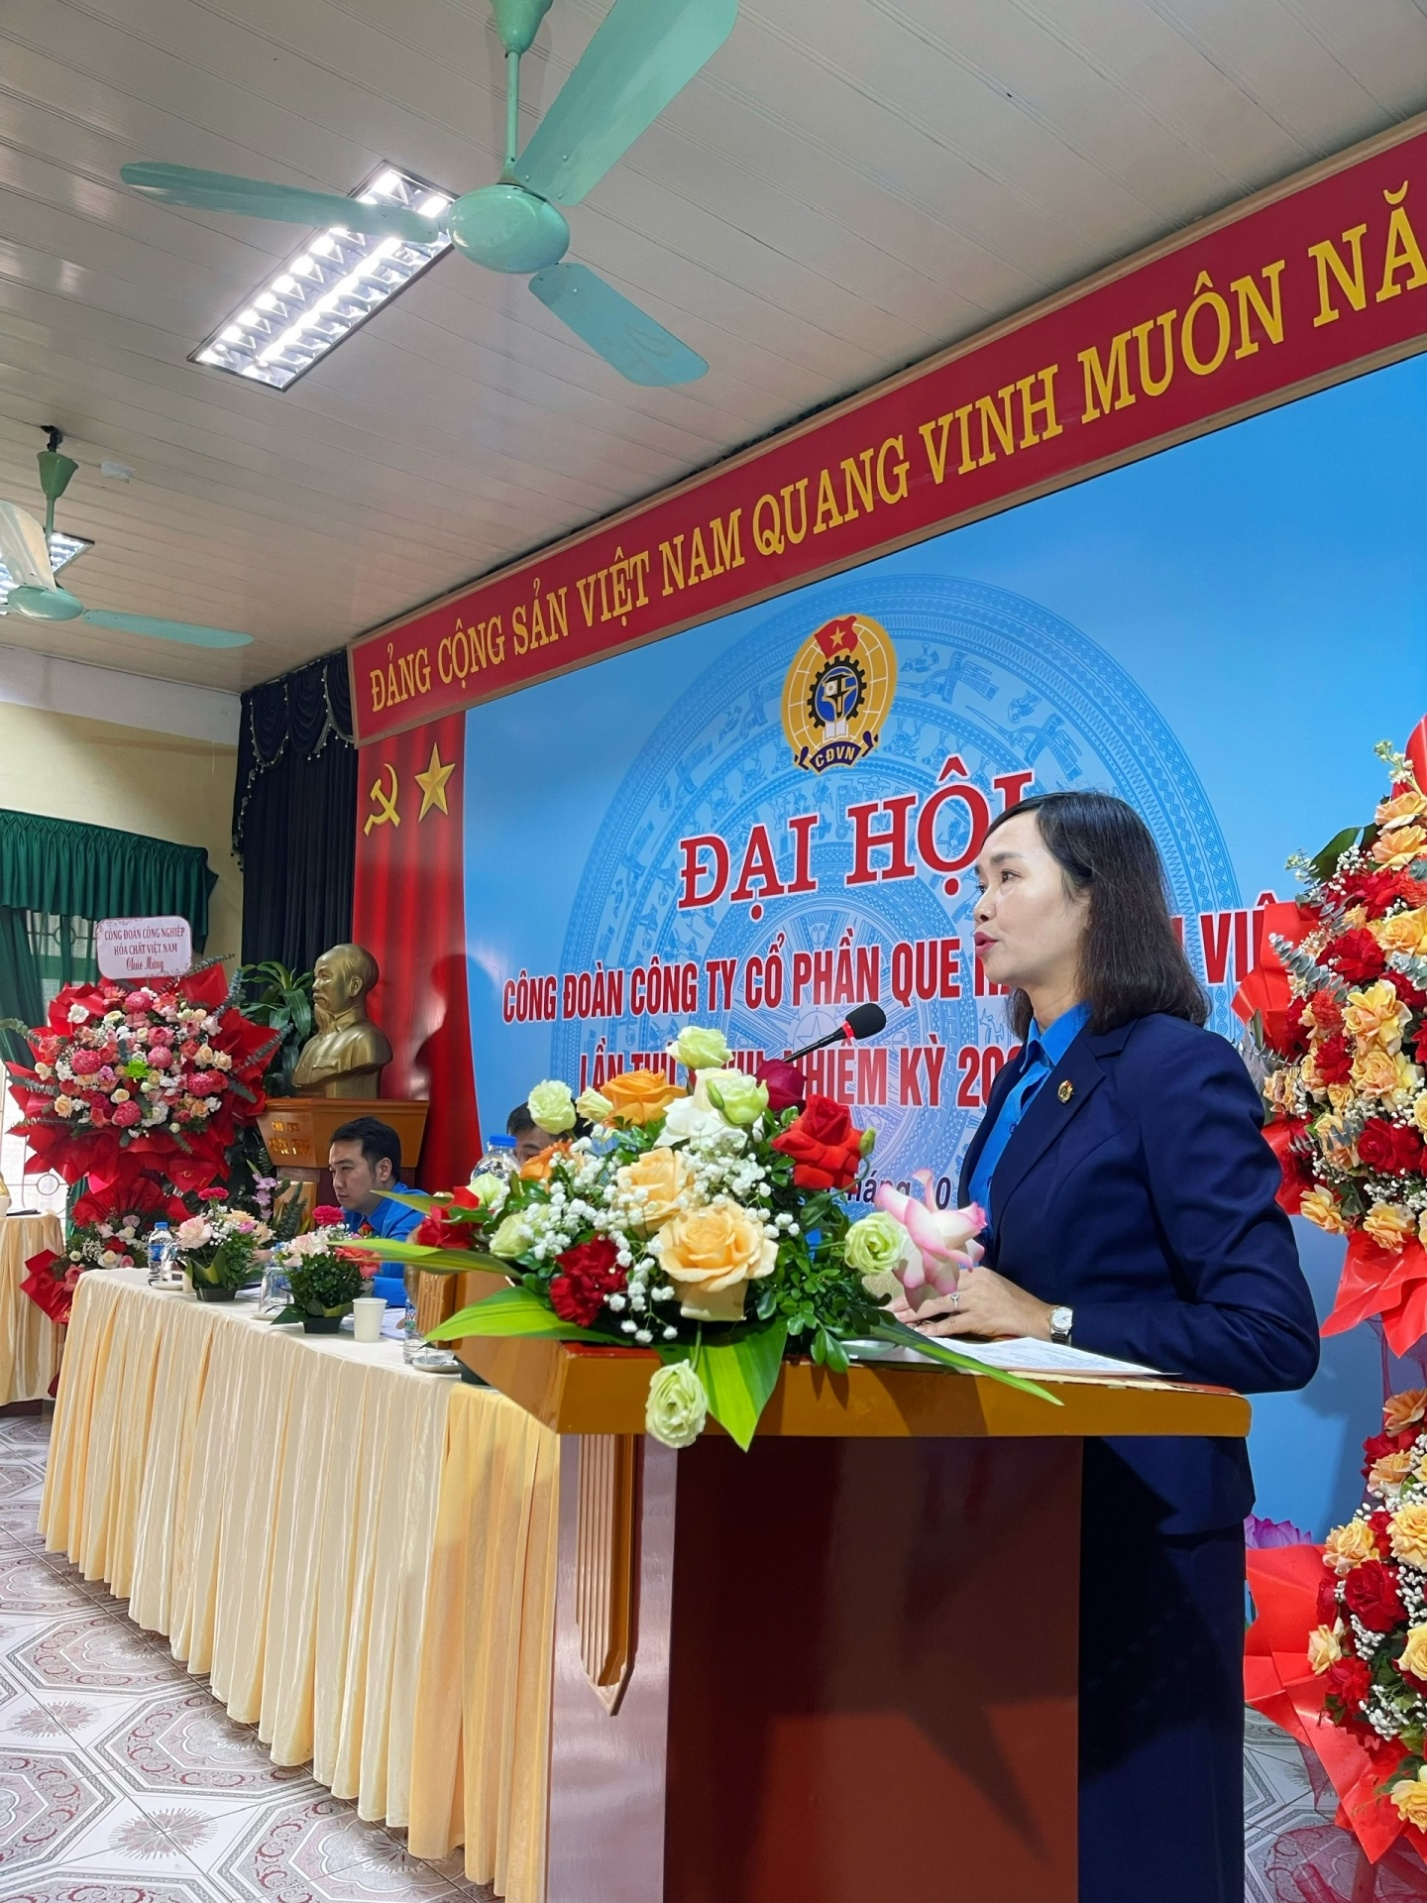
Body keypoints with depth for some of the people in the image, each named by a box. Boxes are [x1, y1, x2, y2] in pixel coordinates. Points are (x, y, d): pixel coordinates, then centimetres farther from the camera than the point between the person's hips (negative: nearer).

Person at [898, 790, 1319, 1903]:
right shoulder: (1027, 1078, 8)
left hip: (1135, 1519, -8)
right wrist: (945, 1293, -4)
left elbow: (1275, 1334, -21)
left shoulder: (1175, 1069, -17)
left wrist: (1049, 1321, -22)